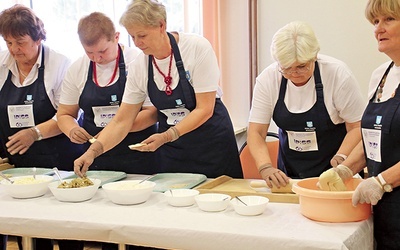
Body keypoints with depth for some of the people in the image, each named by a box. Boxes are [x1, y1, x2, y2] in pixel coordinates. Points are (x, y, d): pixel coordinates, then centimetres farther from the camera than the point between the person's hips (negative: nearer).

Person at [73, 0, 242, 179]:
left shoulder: (197, 48, -18)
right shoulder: (138, 67, -5)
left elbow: (205, 109, -18)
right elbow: (121, 122, -2)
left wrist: (167, 136, -27)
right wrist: (94, 150, -16)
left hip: (212, 140, -3)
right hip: (172, 151, 3)